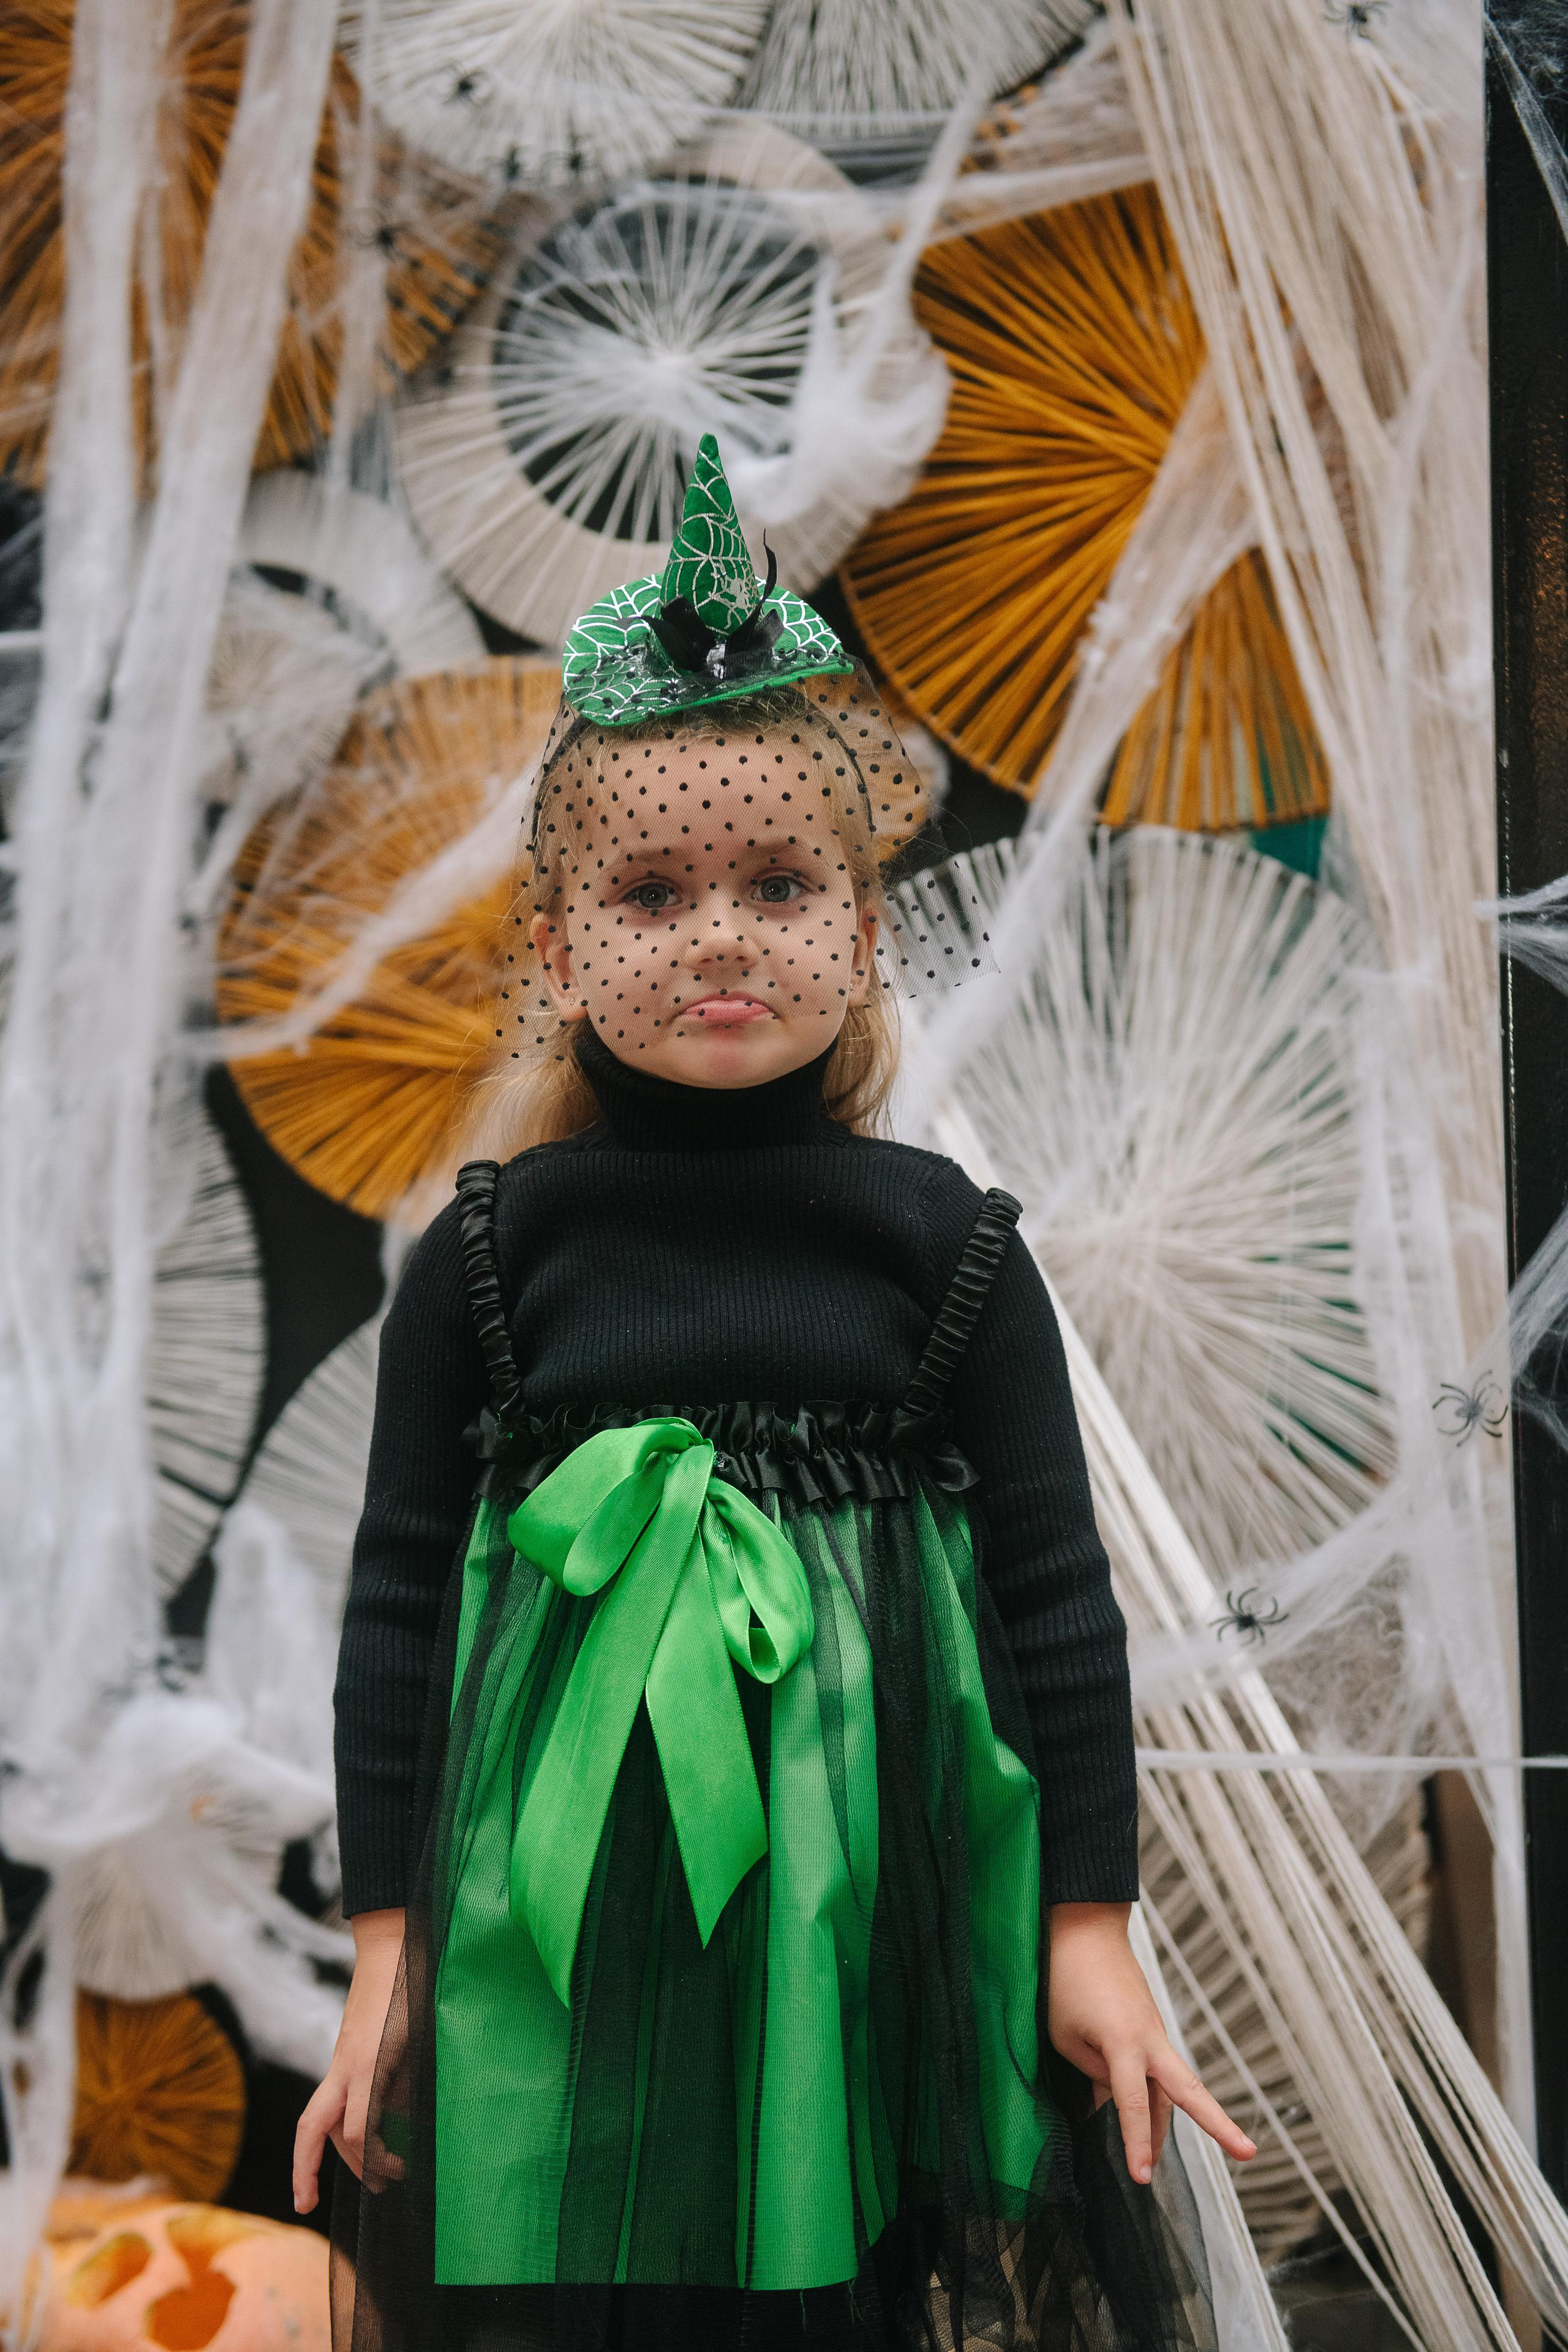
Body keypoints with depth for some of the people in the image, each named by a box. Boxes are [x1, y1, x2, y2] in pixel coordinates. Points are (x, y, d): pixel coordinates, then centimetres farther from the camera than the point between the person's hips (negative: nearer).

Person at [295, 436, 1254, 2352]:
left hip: (879, 1929, 0)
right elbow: (399, 1599, 2)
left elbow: (1058, 1600, 1)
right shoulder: (495, 1249, -2)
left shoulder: (945, 1244, -2)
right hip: (556, 1944, 0)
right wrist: (386, 1943, 2)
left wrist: (1091, 1929, 0)